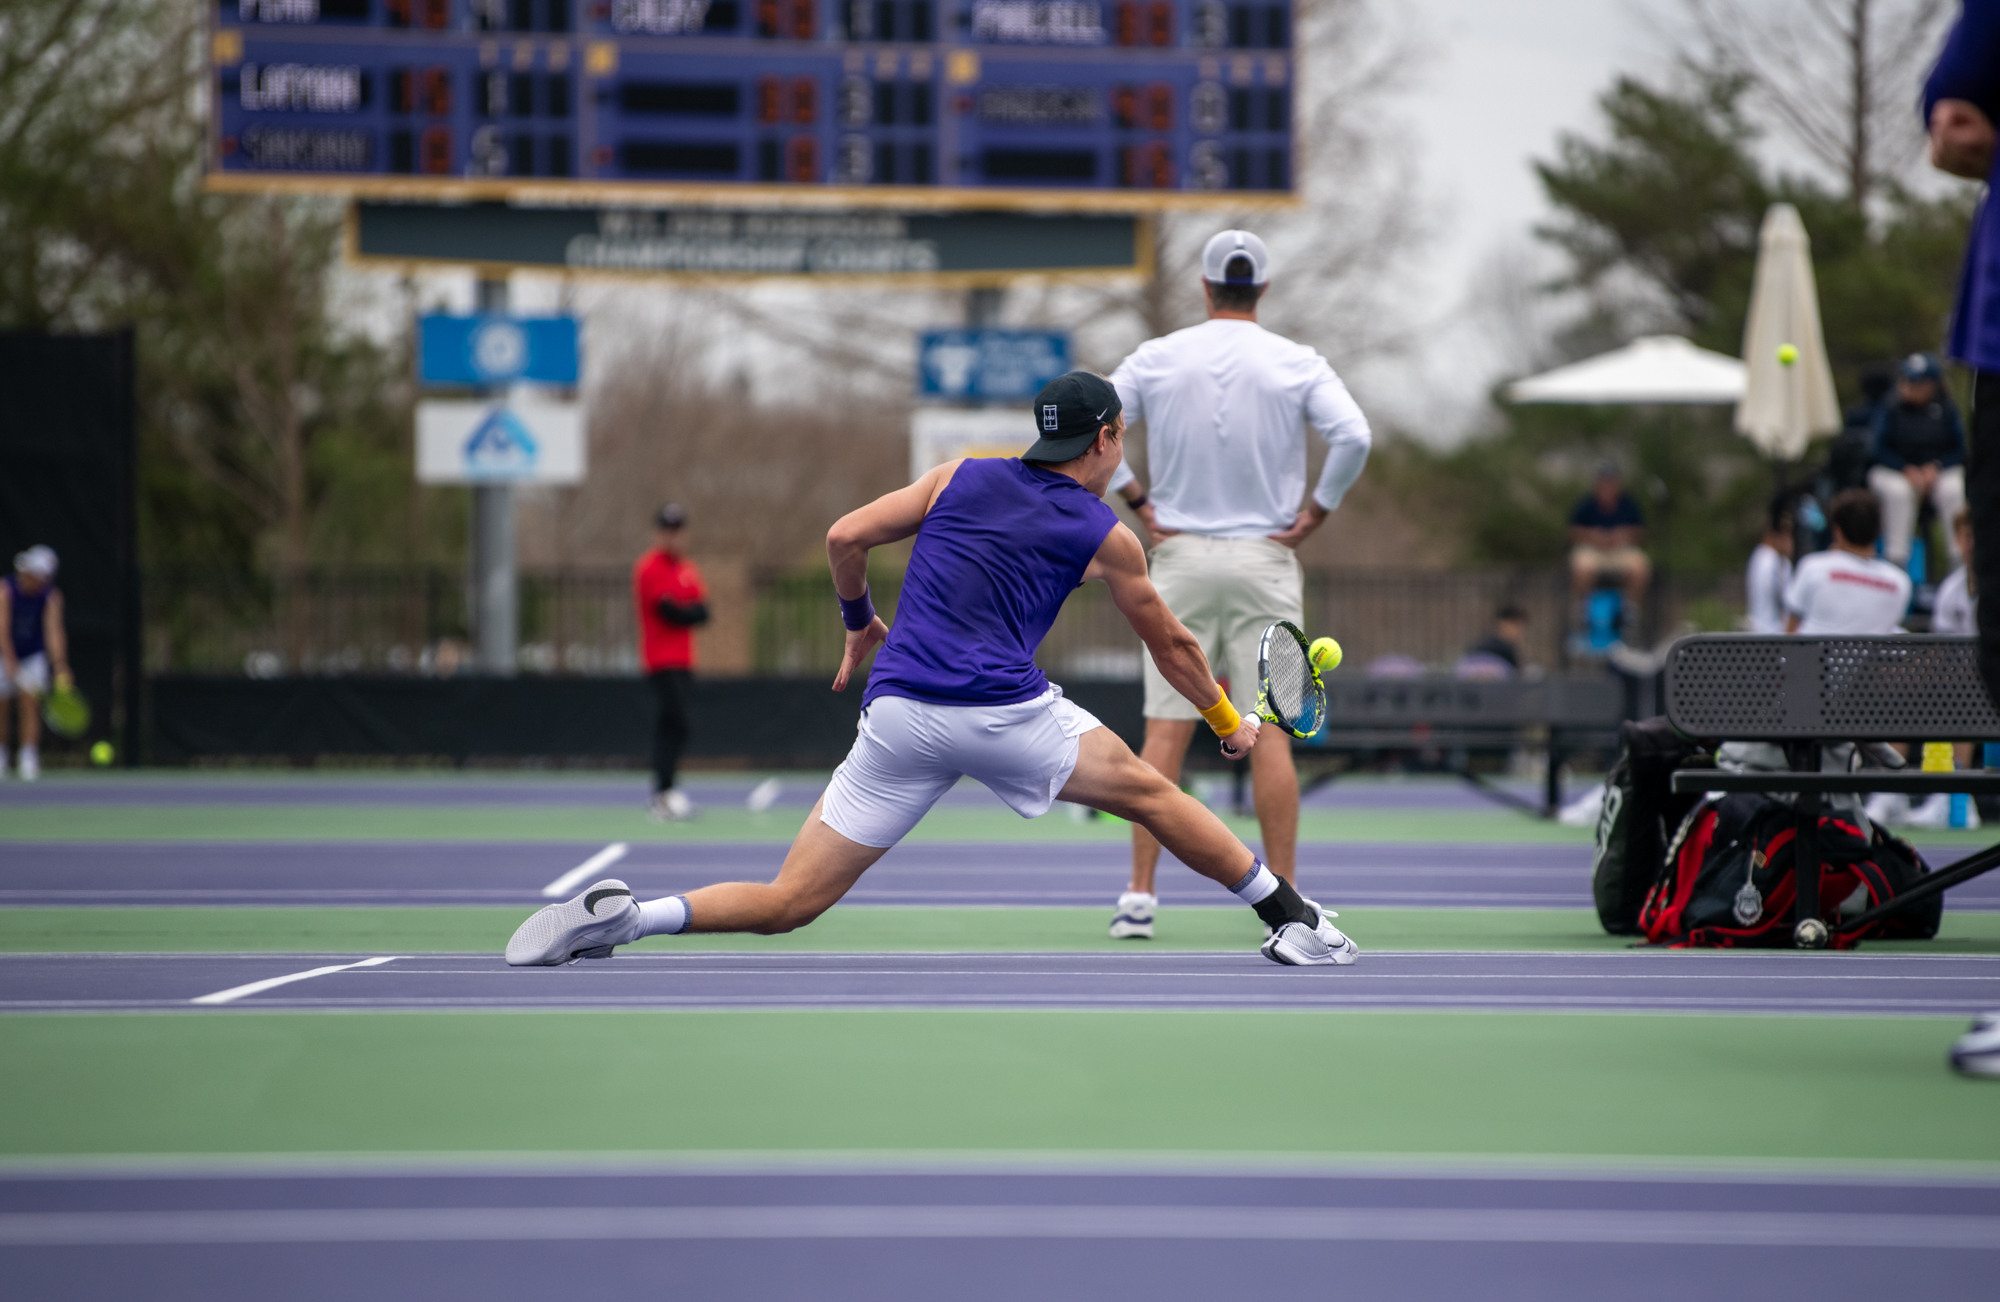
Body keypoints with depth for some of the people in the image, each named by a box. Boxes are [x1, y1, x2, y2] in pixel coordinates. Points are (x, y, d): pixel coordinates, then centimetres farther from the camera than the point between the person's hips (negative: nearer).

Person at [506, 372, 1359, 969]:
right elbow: (1169, 646, 23)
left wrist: (859, 622, 30)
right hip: (1004, 710, -3)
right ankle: (1290, 918, 18)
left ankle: (617, 917, -17)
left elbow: (846, 537, 11)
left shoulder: (962, 478, 17)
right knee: (1148, 793, 17)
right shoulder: (1105, 537, 12)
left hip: (897, 712, 3)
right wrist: (1228, 721, 40)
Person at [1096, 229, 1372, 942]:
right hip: (1265, 562, -1)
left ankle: (1139, 894, -1)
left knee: (1165, 734, 2)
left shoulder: (1156, 357, 2)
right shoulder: (1297, 363, -3)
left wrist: (1138, 501, 2)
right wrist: (1317, 510, -4)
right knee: (1270, 736, 0)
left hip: (1181, 558, 1)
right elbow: (1353, 436, -15)